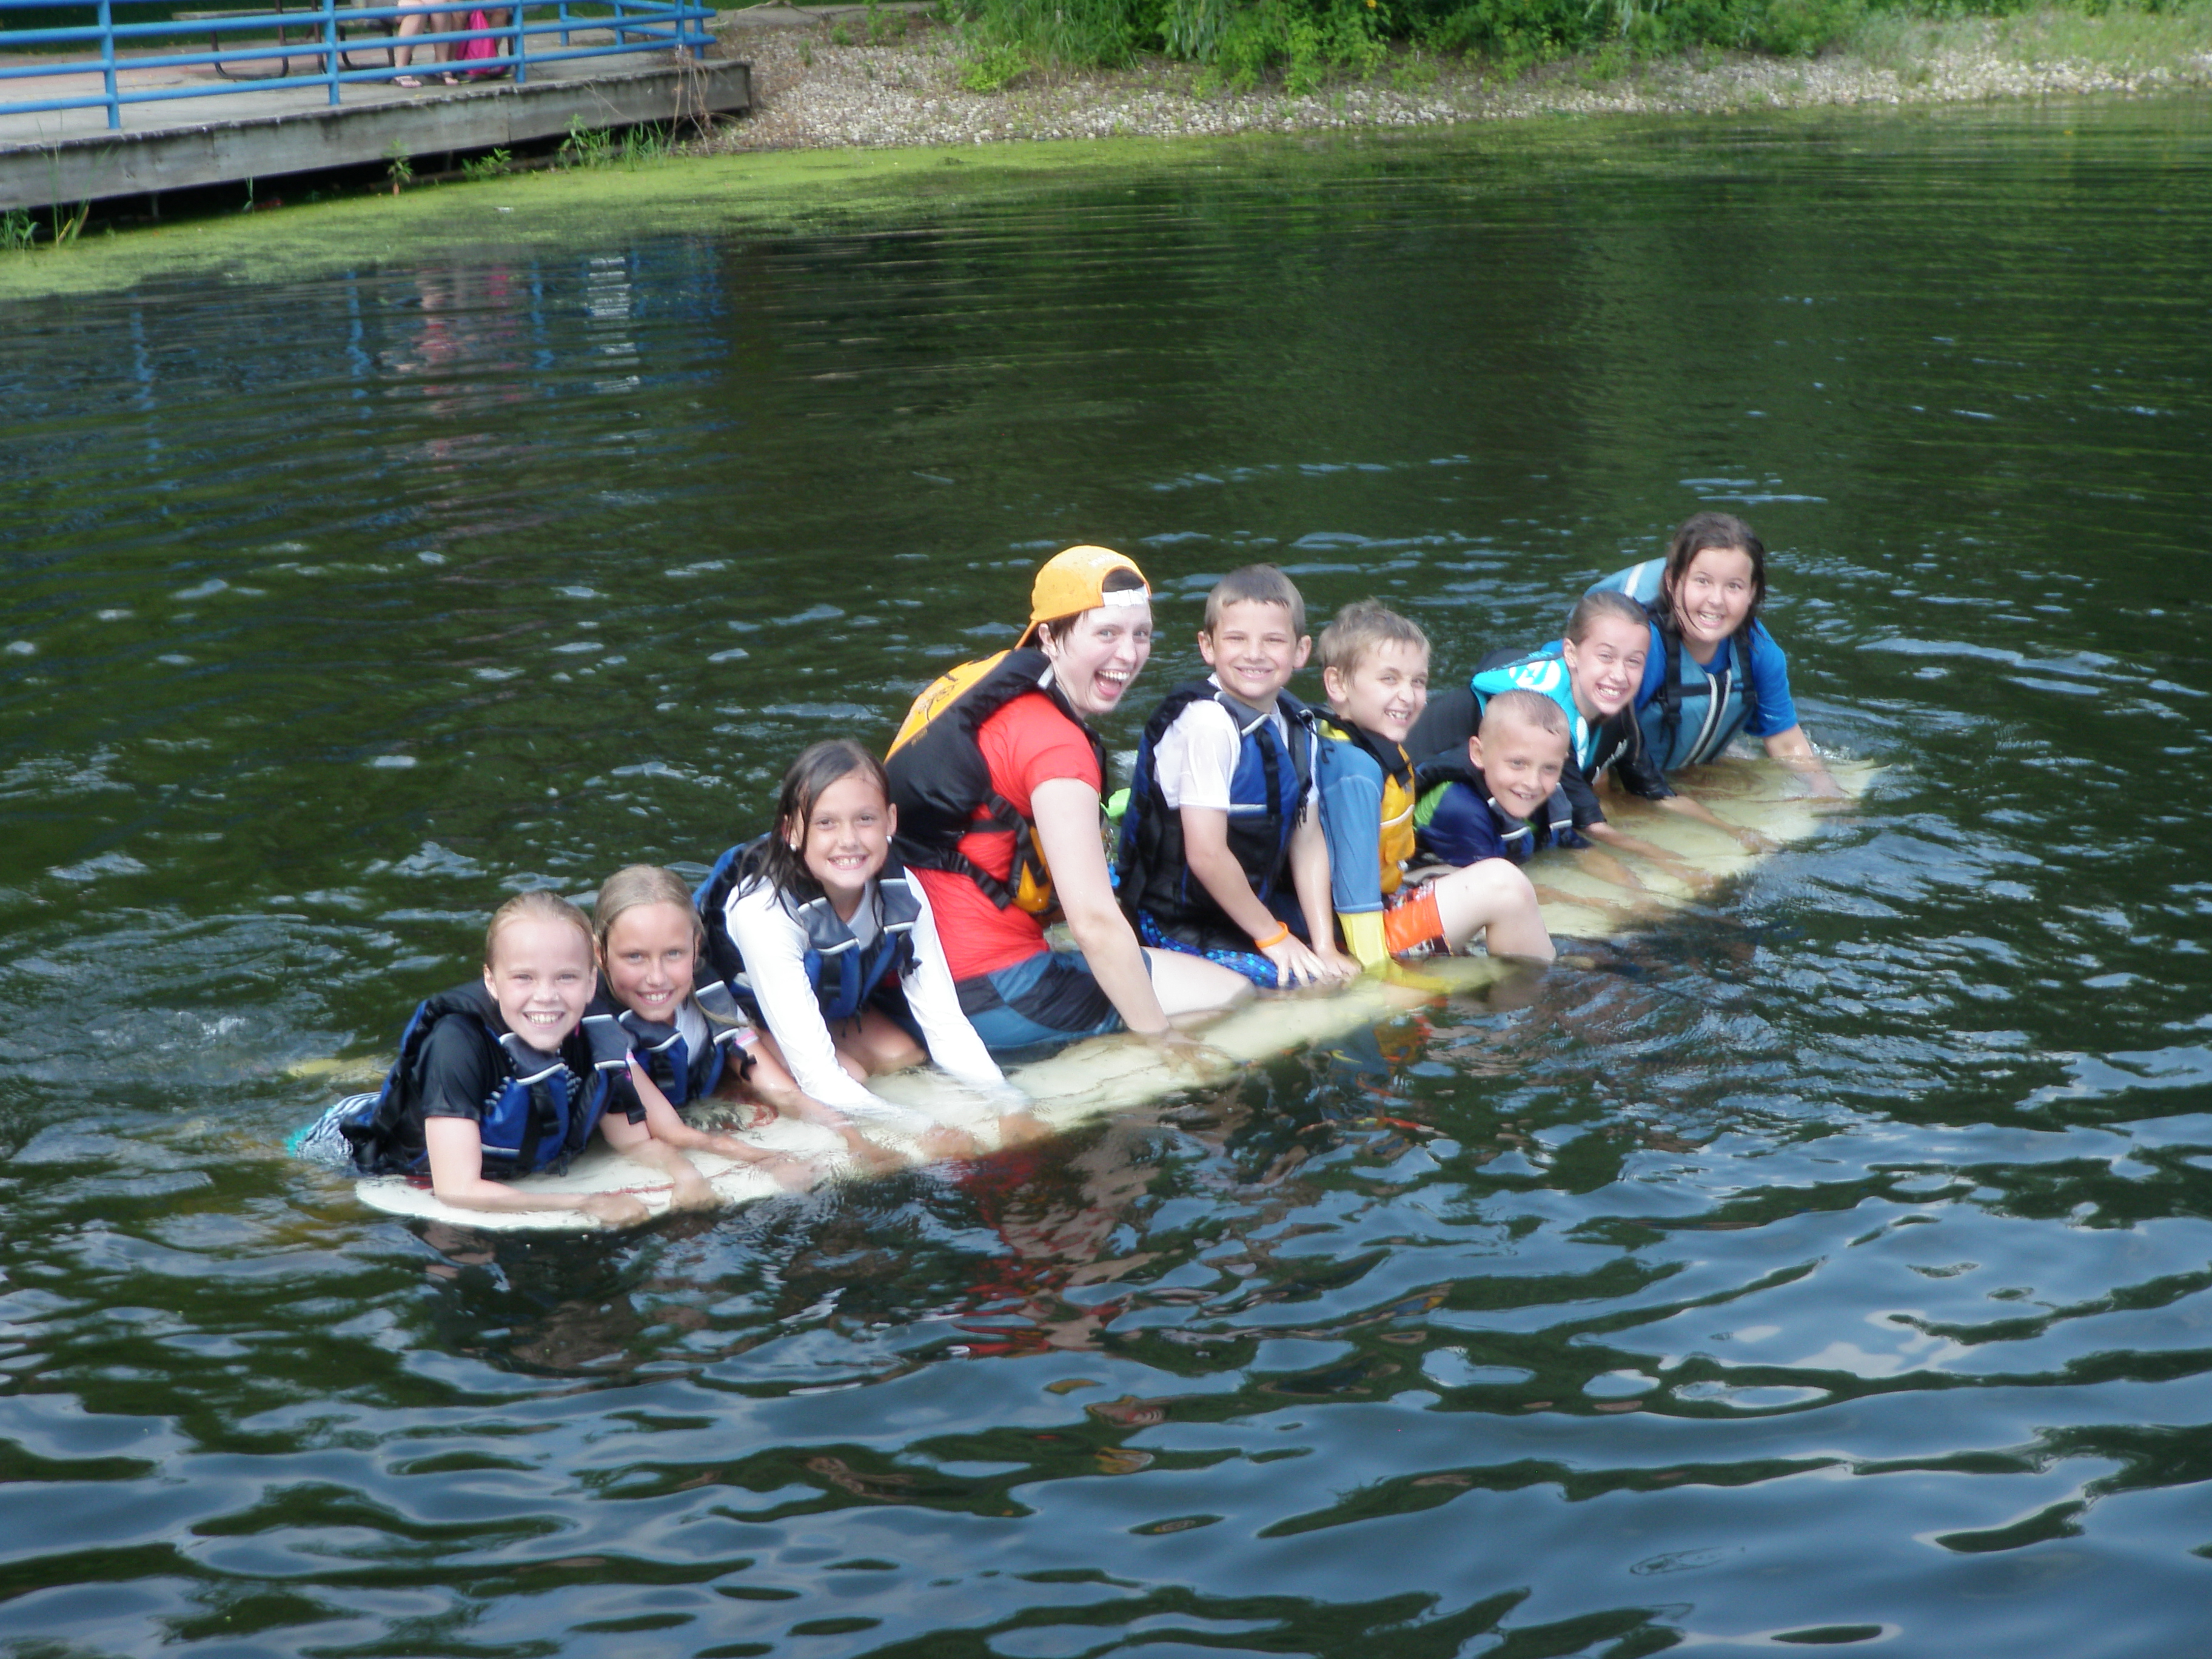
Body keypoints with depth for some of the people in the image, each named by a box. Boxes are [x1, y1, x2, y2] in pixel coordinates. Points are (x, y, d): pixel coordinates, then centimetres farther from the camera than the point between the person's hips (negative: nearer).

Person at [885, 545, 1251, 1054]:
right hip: (987, 990, -10)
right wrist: (1163, 1039, -14)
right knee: (1234, 994, 0)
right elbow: (1096, 921, -22)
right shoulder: (1055, 743, -18)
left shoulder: (985, 687, 10)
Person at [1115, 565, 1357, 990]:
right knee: (1309, 983, -21)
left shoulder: (1297, 726, 3)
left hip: (1245, 910, 8)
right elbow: (1206, 854, -24)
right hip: (1180, 933, -8)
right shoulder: (1206, 723, -23)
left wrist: (1325, 947, -5)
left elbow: (1308, 842, 3)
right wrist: (1273, 937, -14)